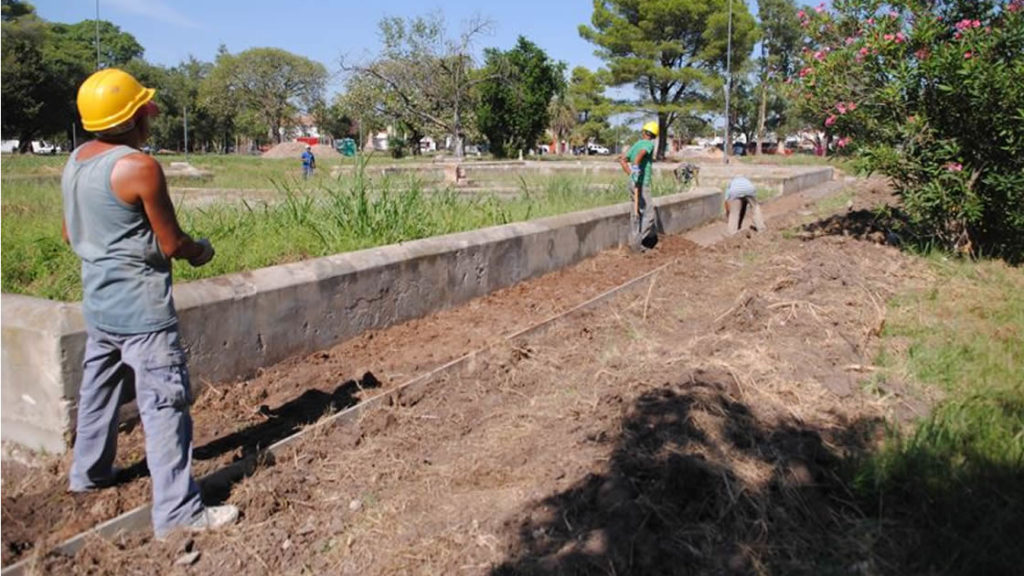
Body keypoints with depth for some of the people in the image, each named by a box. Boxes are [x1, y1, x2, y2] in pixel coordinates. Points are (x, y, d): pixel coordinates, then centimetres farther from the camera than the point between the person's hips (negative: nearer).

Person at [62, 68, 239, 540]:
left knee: (98, 388, 23)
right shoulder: (139, 167, -20)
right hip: (141, 305, -9)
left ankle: (90, 472, 41)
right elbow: (172, 244, -16)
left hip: (98, 300, 9)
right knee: (164, 403, -4)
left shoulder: (75, 161, 5)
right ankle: (177, 510, 0)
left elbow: (70, 234, 15)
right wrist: (202, 250, 4)